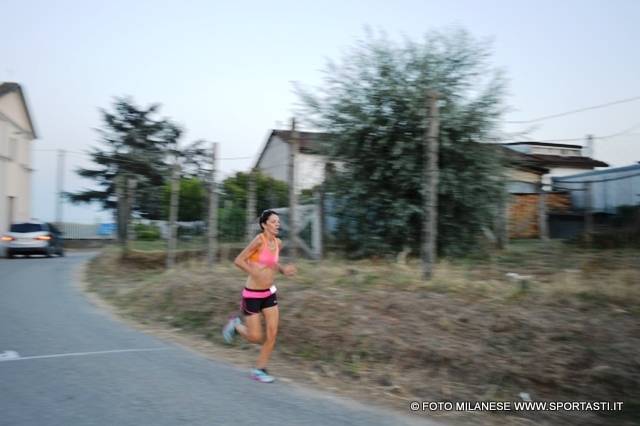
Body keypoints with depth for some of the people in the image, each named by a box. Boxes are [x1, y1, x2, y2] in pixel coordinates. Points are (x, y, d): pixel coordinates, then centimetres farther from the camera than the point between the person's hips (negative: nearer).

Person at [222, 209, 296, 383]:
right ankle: (235, 324, 30)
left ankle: (259, 370, 15)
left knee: (273, 333, -1)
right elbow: (238, 260, -16)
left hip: (269, 293, 7)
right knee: (256, 337, -1)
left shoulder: (278, 242, 4)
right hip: (252, 294, -6)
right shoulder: (259, 239, -18)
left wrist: (284, 270, 1)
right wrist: (256, 273, -26)